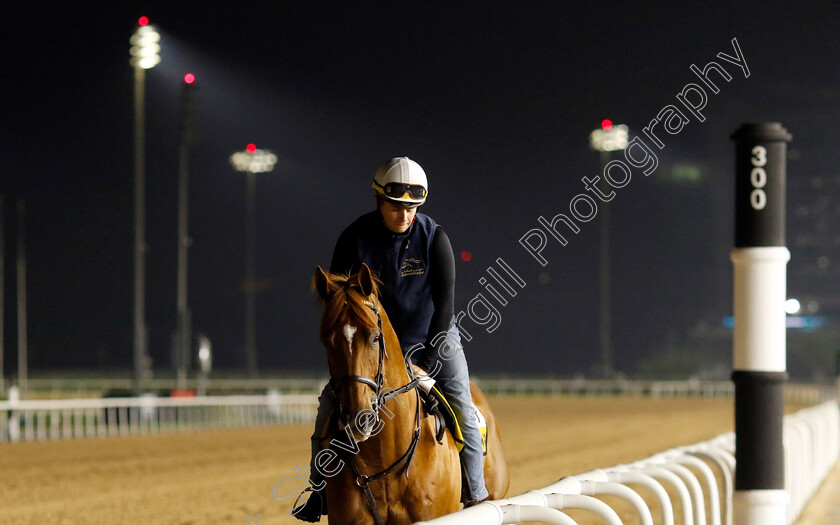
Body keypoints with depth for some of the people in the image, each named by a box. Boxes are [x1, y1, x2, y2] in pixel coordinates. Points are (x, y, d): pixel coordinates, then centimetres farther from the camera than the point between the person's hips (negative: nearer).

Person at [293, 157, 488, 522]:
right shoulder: (355, 238, -13)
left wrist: (428, 362, -18)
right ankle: (319, 490, 1)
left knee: (462, 409, -15)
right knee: (330, 402, -11)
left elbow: (445, 304, -14)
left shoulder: (434, 238, -15)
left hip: (432, 338, -1)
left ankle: (475, 496, -5)